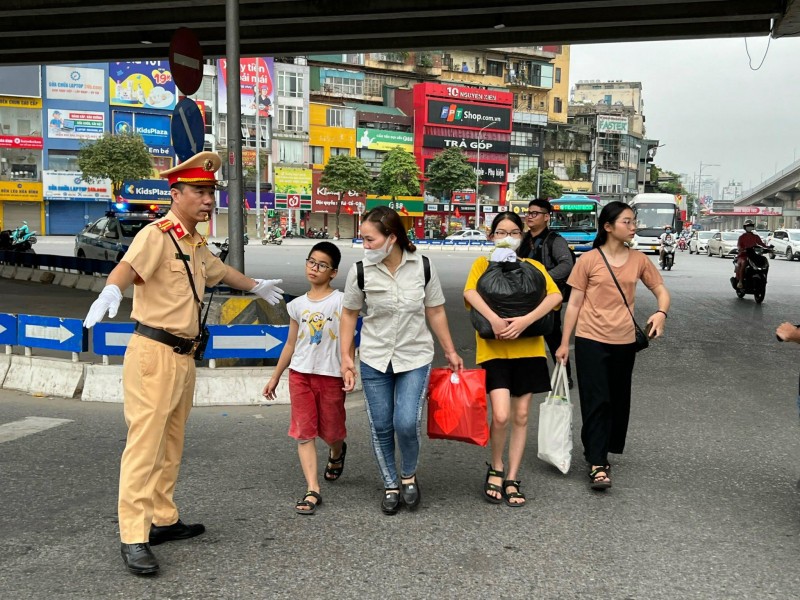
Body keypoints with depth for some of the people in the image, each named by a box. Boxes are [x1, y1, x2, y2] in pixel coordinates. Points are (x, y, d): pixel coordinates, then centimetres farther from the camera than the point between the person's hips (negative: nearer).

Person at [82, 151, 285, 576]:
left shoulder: (197, 244, 16)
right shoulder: (157, 235, -12)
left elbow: (221, 271, 37)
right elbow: (128, 265, -33)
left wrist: (256, 286, 53)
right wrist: (112, 289, -55)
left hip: (184, 356, 9)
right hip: (154, 353, -9)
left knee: (171, 445, 14)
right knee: (145, 444, -9)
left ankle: (163, 520, 24)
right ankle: (134, 538, -6)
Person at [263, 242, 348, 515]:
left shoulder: (341, 301, -4)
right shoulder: (297, 305, 8)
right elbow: (291, 344, 14)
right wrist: (274, 377, 16)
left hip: (331, 375, -3)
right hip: (300, 373, 3)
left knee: (331, 431, 10)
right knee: (304, 431, -4)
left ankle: (337, 452, 46)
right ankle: (312, 490, -2)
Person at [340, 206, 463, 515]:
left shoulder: (423, 267, -11)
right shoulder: (360, 271, -11)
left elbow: (435, 312, 1)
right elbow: (349, 314, 2)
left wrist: (450, 351, 7)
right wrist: (346, 357, -1)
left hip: (415, 358, -1)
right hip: (374, 360, 1)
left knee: (406, 424, -11)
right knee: (381, 428, 7)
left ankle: (409, 475, 19)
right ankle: (390, 486, 28)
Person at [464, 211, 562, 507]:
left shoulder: (533, 266, 11)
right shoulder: (483, 264, 7)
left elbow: (555, 295, -7)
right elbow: (470, 292, -13)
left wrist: (525, 320, -21)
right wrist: (493, 318, -28)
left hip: (527, 349, 3)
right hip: (493, 349, -2)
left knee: (521, 416, 6)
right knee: (501, 415, -14)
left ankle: (512, 478, 20)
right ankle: (495, 469, 11)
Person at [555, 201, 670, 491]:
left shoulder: (638, 260, 3)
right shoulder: (589, 260, -5)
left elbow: (661, 290, 9)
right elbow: (574, 303, -1)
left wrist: (661, 313, -14)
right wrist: (564, 343, -2)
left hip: (624, 342, 4)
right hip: (591, 340, -4)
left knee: (618, 401, 12)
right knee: (596, 401, -6)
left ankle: (599, 451, 30)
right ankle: (598, 465, -3)